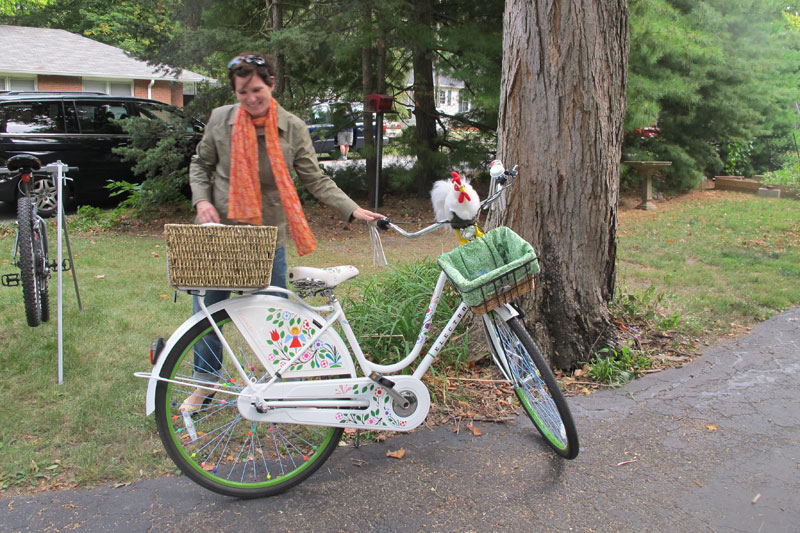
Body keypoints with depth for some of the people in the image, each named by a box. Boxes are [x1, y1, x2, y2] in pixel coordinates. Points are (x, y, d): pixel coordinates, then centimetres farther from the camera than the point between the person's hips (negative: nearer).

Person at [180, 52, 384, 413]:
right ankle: (205, 383, 29)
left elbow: (315, 180, -5)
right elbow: (200, 164, 8)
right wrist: (202, 200, -9)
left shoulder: (293, 128, -6)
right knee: (207, 310, 9)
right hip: (220, 232, 1)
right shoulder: (220, 119, -5)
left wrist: (353, 210, -15)